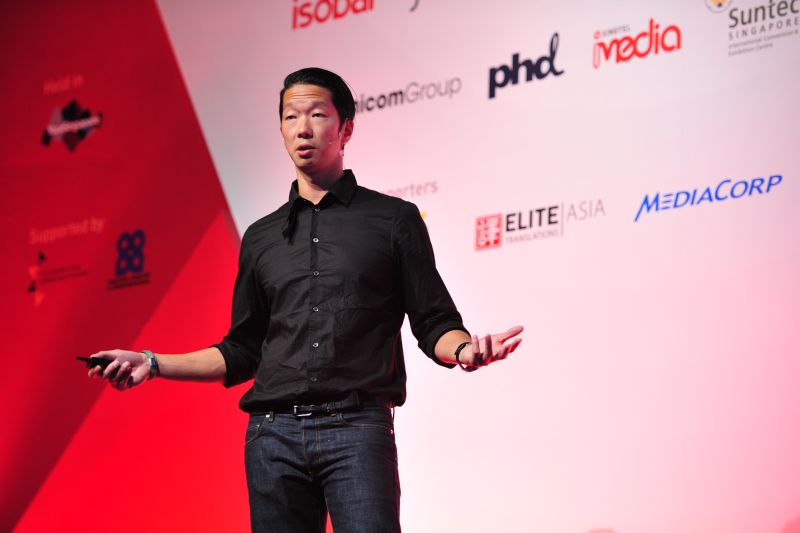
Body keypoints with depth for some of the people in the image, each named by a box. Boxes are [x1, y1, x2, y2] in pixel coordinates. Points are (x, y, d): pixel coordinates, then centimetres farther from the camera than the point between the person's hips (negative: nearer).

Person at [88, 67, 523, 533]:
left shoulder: (393, 220, 9)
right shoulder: (261, 238, 19)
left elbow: (434, 324, 6)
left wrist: (464, 349, -17)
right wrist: (153, 364, 13)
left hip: (356, 429, -4)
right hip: (273, 433, 4)